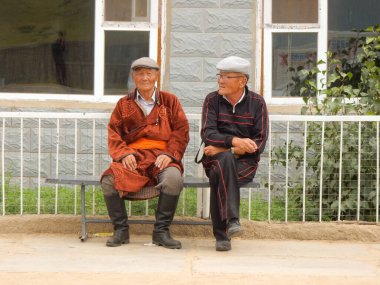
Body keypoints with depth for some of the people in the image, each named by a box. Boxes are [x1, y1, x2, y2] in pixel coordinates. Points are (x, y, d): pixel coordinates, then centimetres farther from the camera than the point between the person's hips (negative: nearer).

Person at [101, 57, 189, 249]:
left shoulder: (170, 101, 15)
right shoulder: (124, 104, 18)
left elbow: (181, 131, 7)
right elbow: (114, 132, 10)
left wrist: (169, 154, -10)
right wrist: (124, 154, -10)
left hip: (161, 156, -1)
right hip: (132, 156, 1)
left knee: (173, 178, -35)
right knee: (109, 180, -29)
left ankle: (161, 231, -21)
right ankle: (121, 230, -13)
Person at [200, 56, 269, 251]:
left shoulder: (256, 103, 2)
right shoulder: (212, 100, 4)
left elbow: (259, 144, -5)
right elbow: (207, 134, -9)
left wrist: (224, 148, -15)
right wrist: (234, 141, -28)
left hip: (244, 162, 0)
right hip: (216, 159, 0)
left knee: (219, 177, -34)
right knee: (224, 159, -37)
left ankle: (222, 234, -29)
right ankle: (232, 220, -45)